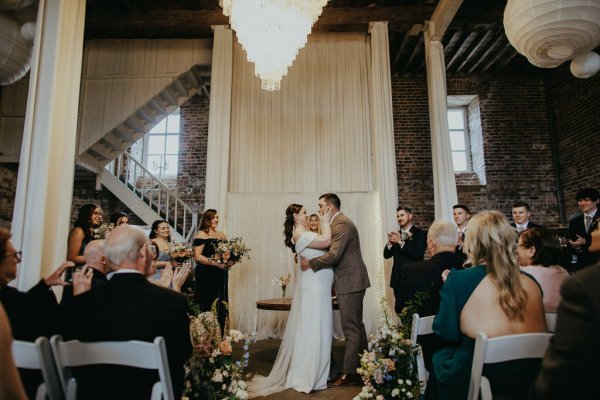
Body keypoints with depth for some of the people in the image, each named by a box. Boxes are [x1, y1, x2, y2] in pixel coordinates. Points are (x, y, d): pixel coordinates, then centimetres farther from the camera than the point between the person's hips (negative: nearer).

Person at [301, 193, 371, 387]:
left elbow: (334, 255, -23)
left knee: (351, 328, -3)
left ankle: (348, 373, 5)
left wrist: (310, 263, -13)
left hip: (350, 282, -11)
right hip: (352, 281, 11)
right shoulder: (341, 222, 16)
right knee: (356, 326, 16)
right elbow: (334, 252, 16)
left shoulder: (341, 223, -16)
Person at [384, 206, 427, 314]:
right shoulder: (396, 234, 11)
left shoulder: (419, 234, -6)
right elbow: (386, 255, 7)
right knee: (399, 309, 10)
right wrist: (390, 242, -11)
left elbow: (418, 255, -18)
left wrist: (400, 242, -22)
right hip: (398, 279, 5)